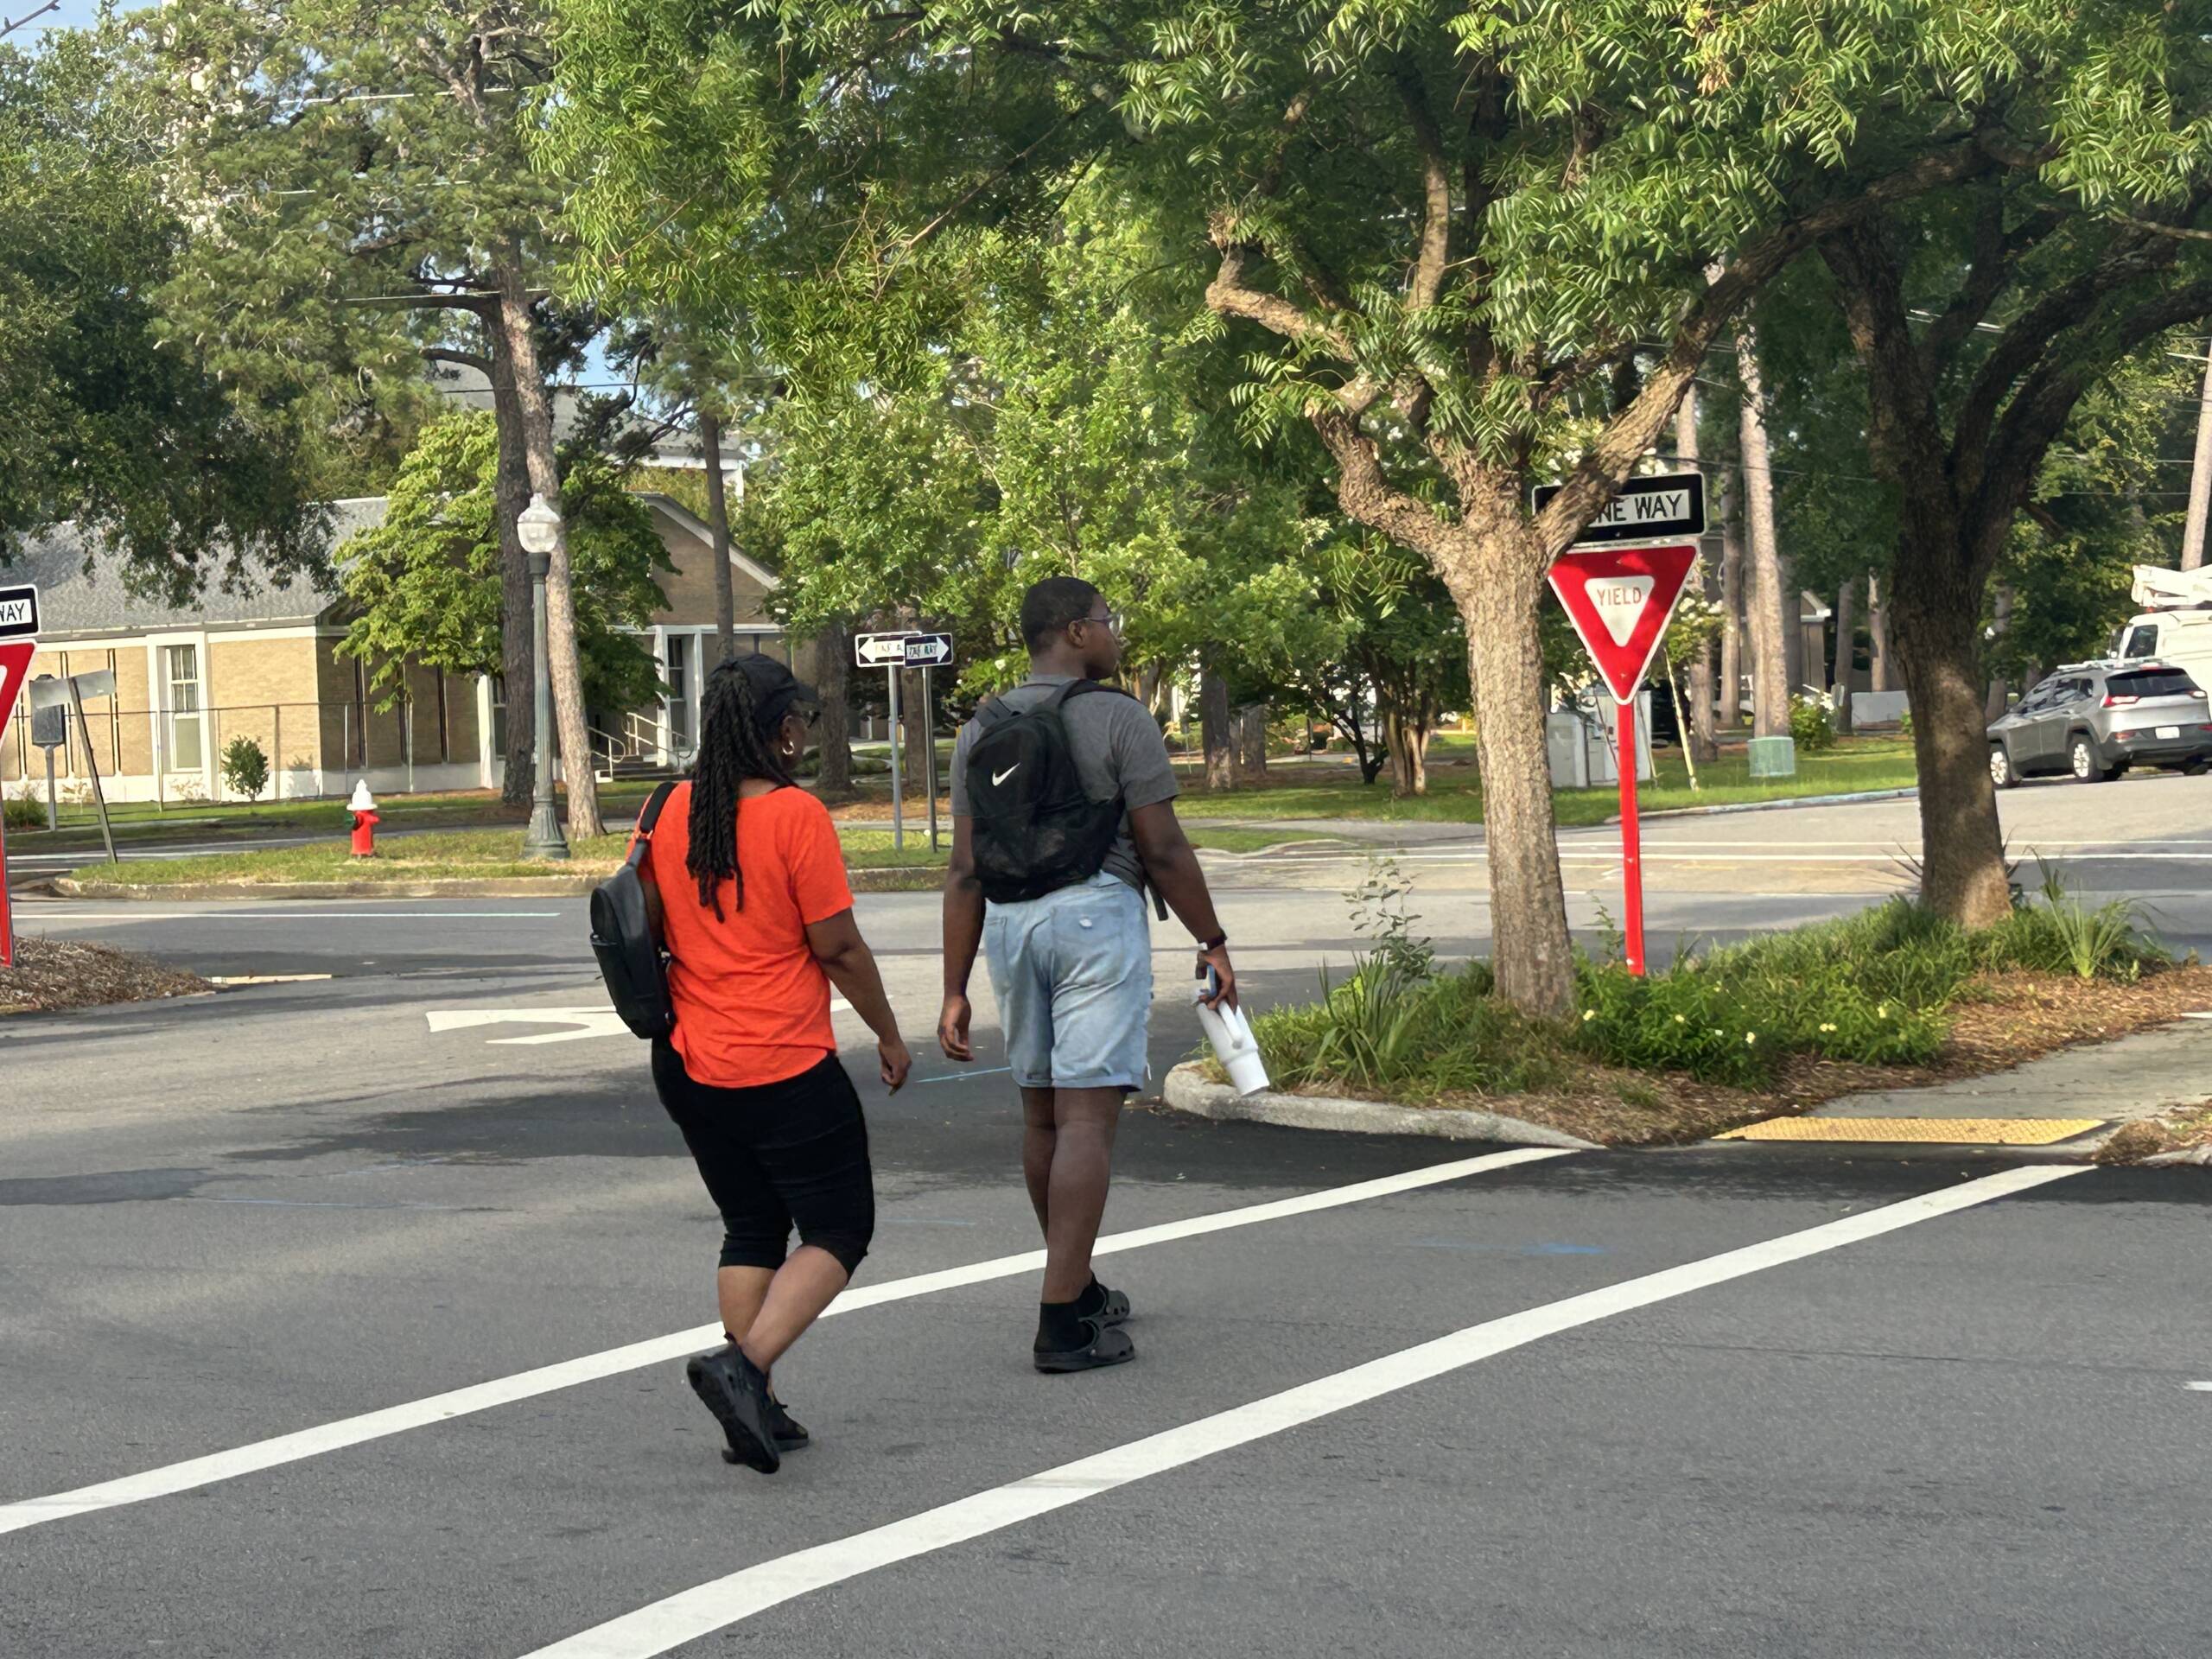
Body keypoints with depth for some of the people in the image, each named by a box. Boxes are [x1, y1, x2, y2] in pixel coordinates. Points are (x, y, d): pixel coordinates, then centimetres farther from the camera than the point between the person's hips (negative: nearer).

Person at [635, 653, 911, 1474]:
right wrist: (889, 1035, 1)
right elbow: (838, 945, -13)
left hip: (687, 1064, 6)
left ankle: (754, 1415, 14)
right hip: (784, 1068, -6)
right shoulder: (794, 815, -15)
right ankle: (742, 1367, -14)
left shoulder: (675, 810, 2)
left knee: (751, 1230, 18)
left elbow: (650, 927, 11)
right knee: (838, 1230, 5)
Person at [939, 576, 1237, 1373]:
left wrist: (956, 989, 7)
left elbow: (965, 871, 7)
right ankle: (1062, 1323, -13)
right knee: (1088, 1116, -8)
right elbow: (1162, 849, -9)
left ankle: (1080, 1288, 30)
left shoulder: (981, 733, 11)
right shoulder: (1116, 718, -6)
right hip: (1098, 913, -6)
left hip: (1010, 922, 6)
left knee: (1042, 1112, 16)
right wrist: (1212, 941, 2)